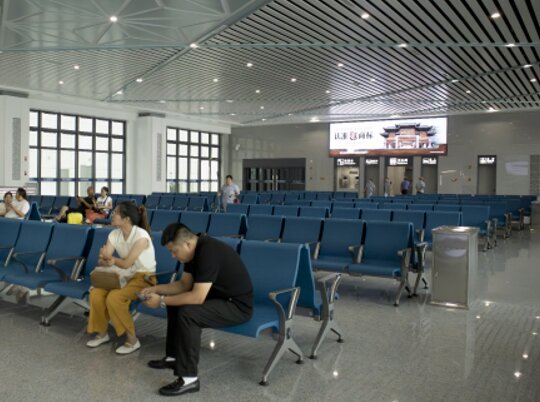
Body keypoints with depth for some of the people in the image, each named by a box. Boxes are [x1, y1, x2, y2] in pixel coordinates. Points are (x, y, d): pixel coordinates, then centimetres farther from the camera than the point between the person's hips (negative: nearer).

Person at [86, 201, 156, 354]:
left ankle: (132, 340, -11)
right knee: (96, 293, -17)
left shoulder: (141, 236, -22)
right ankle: (102, 333, 5)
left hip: (144, 277, -6)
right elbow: (102, 262, -3)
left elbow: (126, 264, -21)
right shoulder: (114, 234, 0)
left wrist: (110, 259, -6)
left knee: (114, 297, -29)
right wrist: (106, 260, -26)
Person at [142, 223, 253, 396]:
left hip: (237, 305, -10)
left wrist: (161, 301, -21)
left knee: (188, 313, -28)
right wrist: (155, 289, 3)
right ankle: (174, 356, 24)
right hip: (220, 295, 10)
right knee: (176, 301, 15)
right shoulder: (196, 249, 2)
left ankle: (189, 379, -18)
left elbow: (197, 297, -30)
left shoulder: (208, 252, -28)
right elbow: (184, 284, 12)